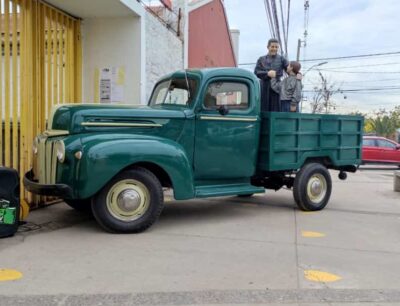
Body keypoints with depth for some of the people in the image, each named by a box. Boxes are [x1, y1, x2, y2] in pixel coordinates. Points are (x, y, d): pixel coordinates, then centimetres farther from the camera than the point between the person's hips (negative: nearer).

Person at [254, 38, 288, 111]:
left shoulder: (281, 59, 9)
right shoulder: (261, 59, 13)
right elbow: (256, 72, 1)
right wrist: (267, 73, -14)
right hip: (264, 88, 1)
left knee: (275, 109, -5)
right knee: (263, 110, -1)